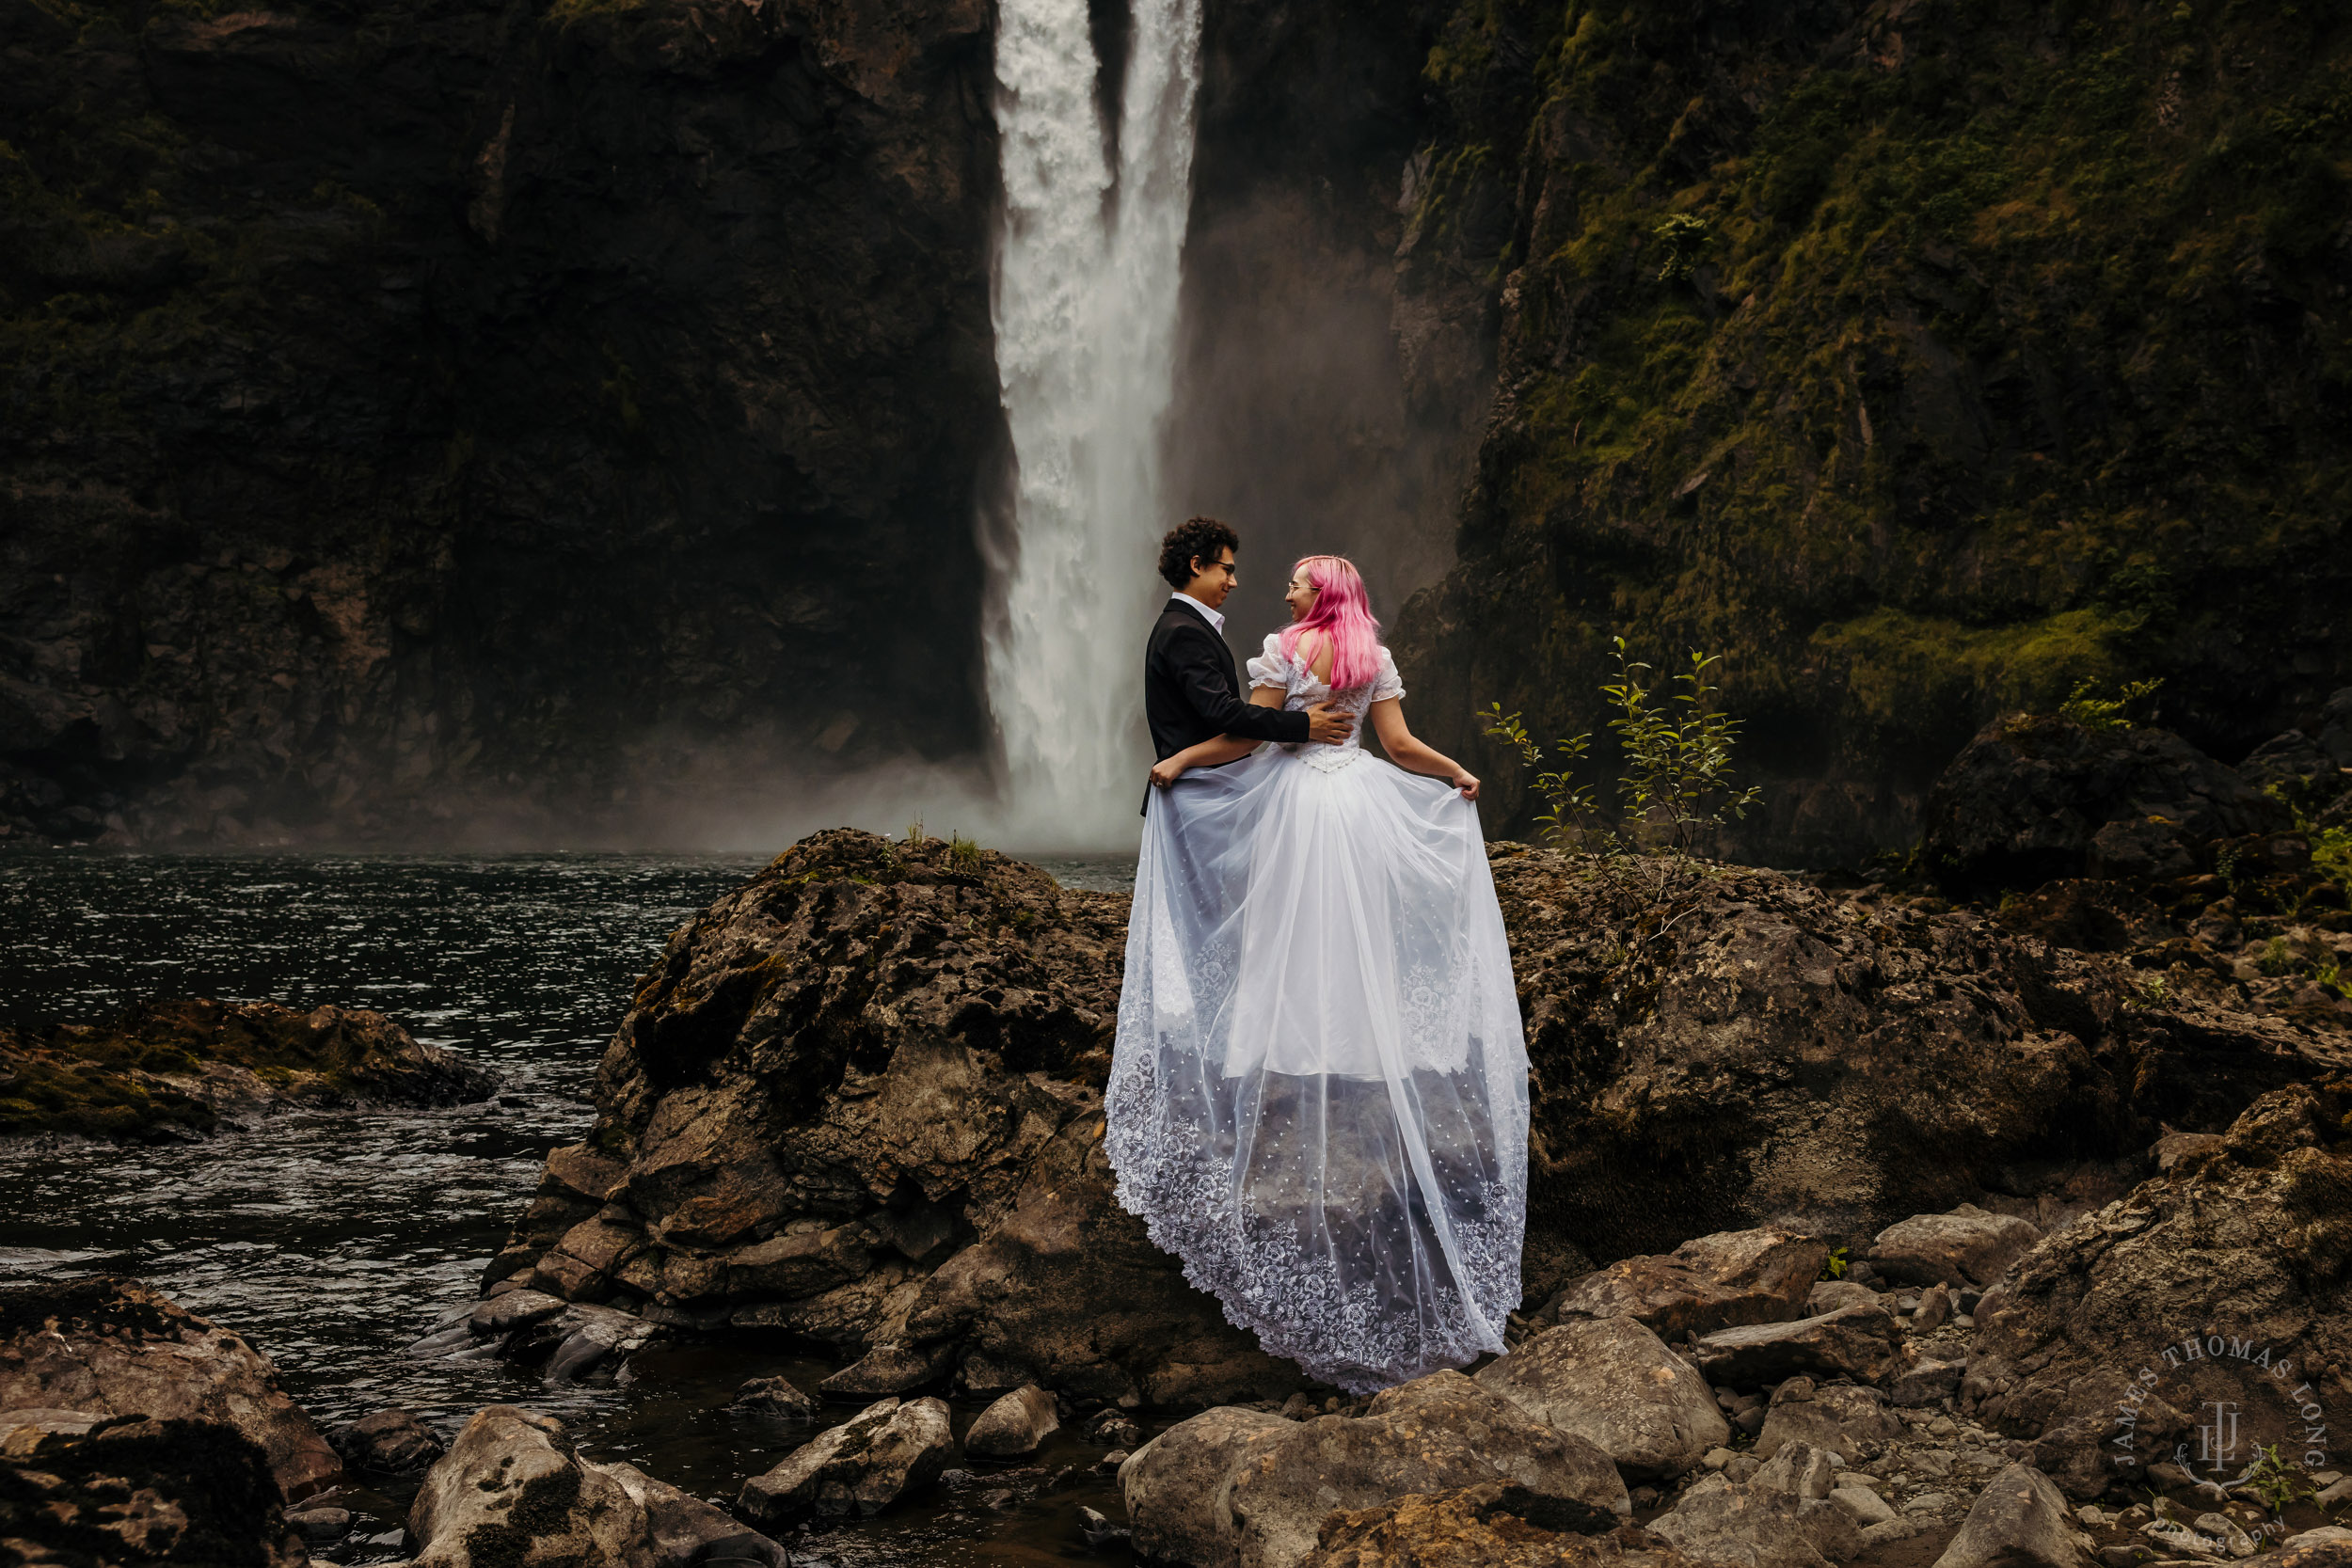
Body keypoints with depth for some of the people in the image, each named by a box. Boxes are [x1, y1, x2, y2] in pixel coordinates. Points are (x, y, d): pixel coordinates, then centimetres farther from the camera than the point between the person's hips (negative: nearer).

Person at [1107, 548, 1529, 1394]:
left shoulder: (1287, 649, -8)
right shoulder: (1376, 658, 5)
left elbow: (1250, 736, -11)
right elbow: (1400, 744, 4)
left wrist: (1177, 762, -2)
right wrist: (1459, 775, 19)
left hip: (1298, 805, -4)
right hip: (1366, 805, 5)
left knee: (1298, 947, 1)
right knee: (1367, 944, 11)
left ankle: (1297, 1105, 3)